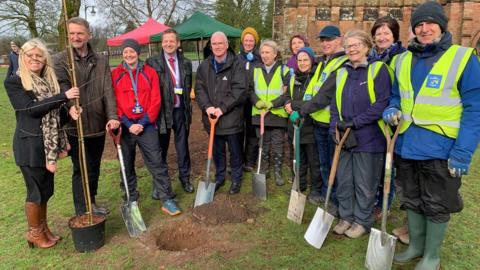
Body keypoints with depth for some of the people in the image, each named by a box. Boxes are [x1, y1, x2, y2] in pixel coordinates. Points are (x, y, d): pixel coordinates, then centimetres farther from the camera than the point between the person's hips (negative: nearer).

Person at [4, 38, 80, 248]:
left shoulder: (49, 80, 8)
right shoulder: (14, 82, -10)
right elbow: (31, 109, -21)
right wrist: (64, 96, -24)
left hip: (48, 144, 6)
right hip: (30, 145, -6)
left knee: (46, 189, 16)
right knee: (36, 191, 5)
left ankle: (44, 228, 33)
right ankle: (34, 232, 25)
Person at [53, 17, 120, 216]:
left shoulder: (101, 61, 7)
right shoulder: (60, 60, -2)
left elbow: (108, 91, -3)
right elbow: (62, 87, -17)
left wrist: (112, 116, -17)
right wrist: (70, 106, -38)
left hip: (98, 125, 4)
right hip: (75, 125, -4)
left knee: (94, 168, 18)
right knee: (82, 170, 2)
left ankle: (91, 203, 38)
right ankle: (82, 214, 17)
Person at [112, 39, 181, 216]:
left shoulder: (150, 72, 4)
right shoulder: (115, 74, 3)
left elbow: (155, 101, -1)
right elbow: (114, 102, -1)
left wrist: (143, 123, -11)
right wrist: (127, 124, -12)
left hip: (146, 125, -1)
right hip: (125, 126, 1)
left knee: (156, 163, -3)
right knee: (127, 165, 11)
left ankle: (167, 200, 4)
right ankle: (131, 199, 27)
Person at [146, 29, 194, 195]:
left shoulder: (186, 63, 8)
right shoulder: (152, 62, -2)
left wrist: (186, 104, 3)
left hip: (180, 111, 3)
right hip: (162, 111, -2)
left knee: (182, 146, 12)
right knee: (161, 148, 8)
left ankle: (185, 178, 28)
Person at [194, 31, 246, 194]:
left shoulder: (236, 65, -6)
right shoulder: (204, 66, 8)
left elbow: (240, 90, -14)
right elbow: (199, 89, 3)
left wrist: (223, 108, -19)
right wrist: (207, 106, -14)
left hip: (232, 117, -4)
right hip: (212, 117, 4)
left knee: (235, 151, 9)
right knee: (217, 151, 17)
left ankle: (236, 179, 27)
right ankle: (219, 177, 35)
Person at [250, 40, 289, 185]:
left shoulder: (284, 70, 0)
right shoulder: (256, 70, 10)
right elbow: (250, 90, 8)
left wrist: (272, 103, -18)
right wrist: (257, 102, -12)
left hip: (278, 114, -3)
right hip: (259, 114, 3)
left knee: (277, 146, 4)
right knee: (263, 145, 13)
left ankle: (277, 172, 18)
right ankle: (263, 170, 28)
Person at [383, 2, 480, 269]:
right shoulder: (402, 60, 7)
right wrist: (392, 110, -4)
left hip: (440, 148, -5)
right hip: (406, 145, 5)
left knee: (436, 206, 10)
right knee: (412, 201, 18)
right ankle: (416, 245, 39)